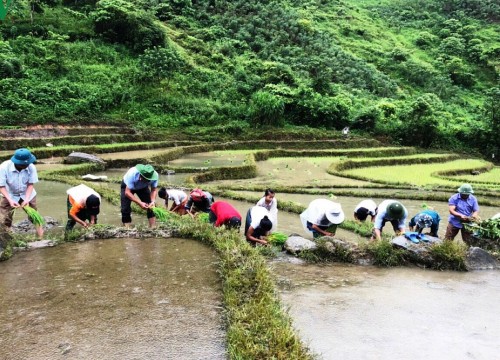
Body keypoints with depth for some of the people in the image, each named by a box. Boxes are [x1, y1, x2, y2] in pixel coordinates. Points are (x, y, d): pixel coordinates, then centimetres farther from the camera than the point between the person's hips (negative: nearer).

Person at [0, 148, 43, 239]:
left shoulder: (31, 167, -27)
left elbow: (31, 184, -16)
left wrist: (27, 199, -28)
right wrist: (10, 200, -34)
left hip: (27, 195, 1)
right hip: (9, 195, -1)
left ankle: (41, 238, 25)